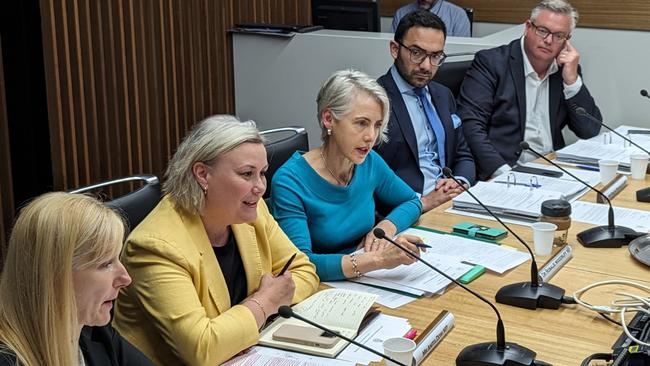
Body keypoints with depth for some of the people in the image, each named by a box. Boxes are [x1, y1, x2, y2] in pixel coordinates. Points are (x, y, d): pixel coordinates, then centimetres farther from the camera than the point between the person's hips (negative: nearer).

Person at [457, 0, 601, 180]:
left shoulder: (566, 70, 12)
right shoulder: (491, 62, -4)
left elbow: (590, 131, 8)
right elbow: (470, 125, -14)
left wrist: (572, 79, -3)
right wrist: (503, 172, -26)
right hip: (497, 173, -5)